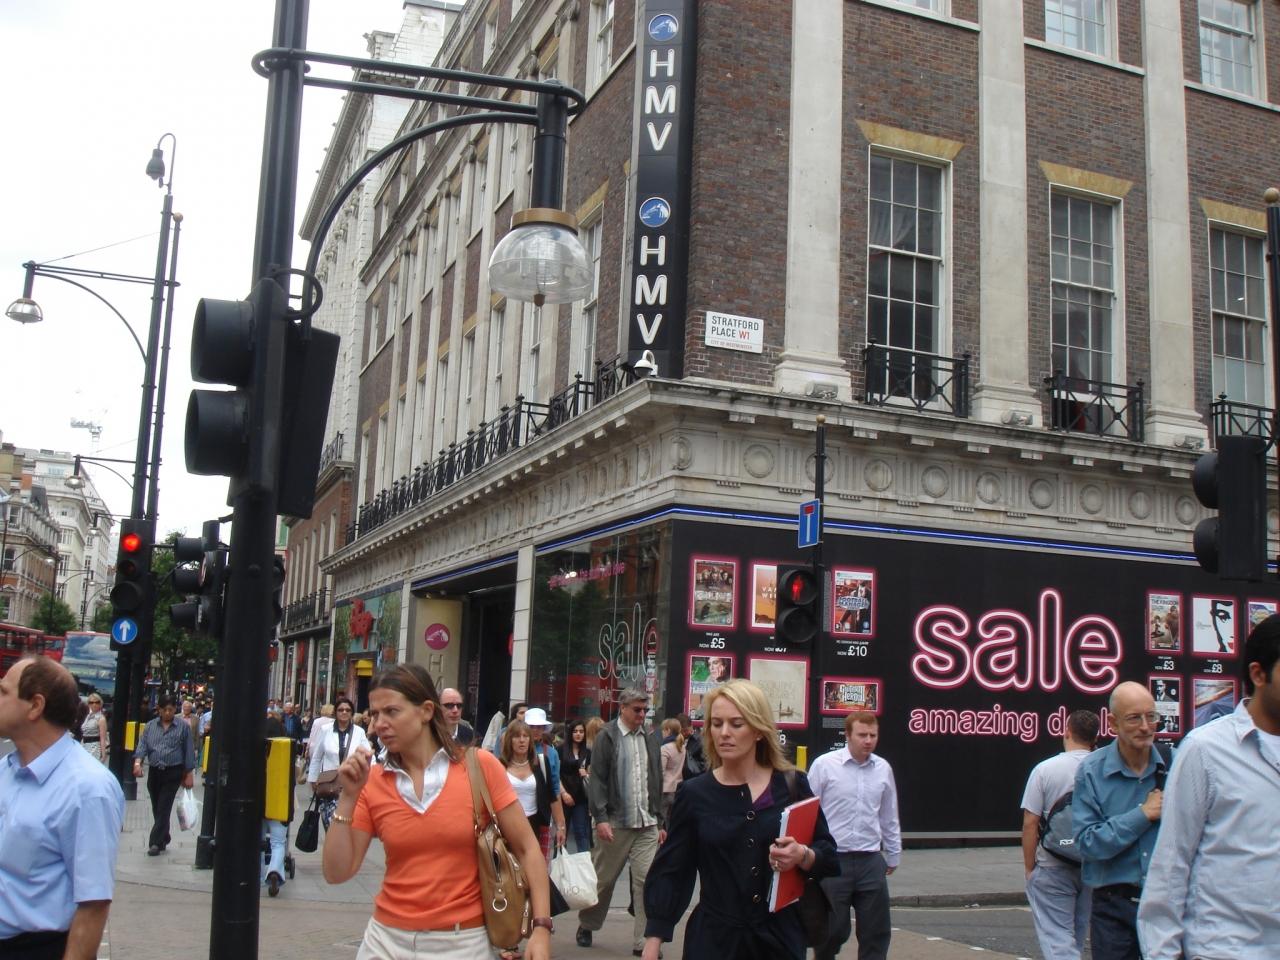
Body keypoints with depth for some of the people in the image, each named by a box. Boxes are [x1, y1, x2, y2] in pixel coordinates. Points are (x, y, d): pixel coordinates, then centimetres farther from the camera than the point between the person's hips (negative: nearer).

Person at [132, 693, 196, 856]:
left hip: (173, 773, -3)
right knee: (156, 808, 10)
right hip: (154, 772, 4)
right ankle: (164, 839, 26)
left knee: (163, 808, -9)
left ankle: (156, 843, -8)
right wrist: (138, 762, -19)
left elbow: (189, 752, 1)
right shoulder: (150, 726, 7)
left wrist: (189, 775, -2)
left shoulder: (183, 727, 0)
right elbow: (142, 745, -1)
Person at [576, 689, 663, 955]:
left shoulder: (649, 741, 11)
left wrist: (659, 820, 12)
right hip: (615, 823, -4)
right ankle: (586, 925, 30)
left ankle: (643, 940, 3)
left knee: (647, 880, -4)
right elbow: (596, 780, -8)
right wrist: (601, 818, -15)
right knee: (603, 879, 9)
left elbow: (657, 784, 15)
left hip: (646, 824, 4)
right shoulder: (607, 737, -3)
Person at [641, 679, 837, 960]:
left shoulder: (792, 785, -2)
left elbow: (829, 856, 2)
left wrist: (803, 855, -20)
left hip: (779, 937, 0)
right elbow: (669, 872, 0)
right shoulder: (694, 794, -2)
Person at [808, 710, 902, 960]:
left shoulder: (883, 768, 5)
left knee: (877, 931, 7)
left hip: (871, 861, 4)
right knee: (832, 930, 6)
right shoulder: (824, 765, -8)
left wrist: (893, 856, 20)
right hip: (832, 860, -4)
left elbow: (890, 818, 16)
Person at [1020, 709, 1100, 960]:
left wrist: (1030, 867, 0)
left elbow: (1030, 823, -11)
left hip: (1052, 868, -4)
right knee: (1078, 936, 19)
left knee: (1057, 939, -1)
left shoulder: (1045, 769, -11)